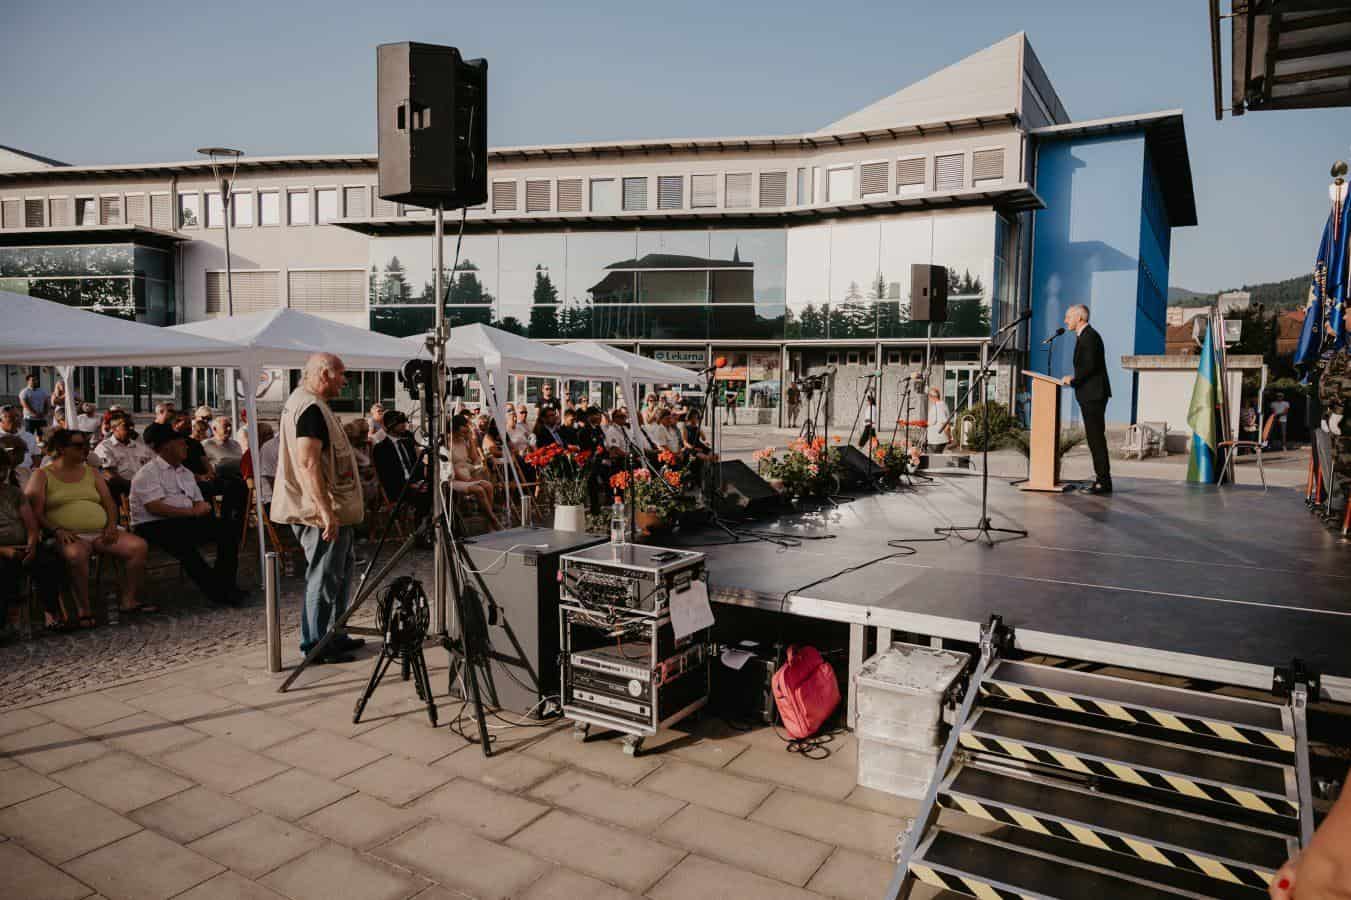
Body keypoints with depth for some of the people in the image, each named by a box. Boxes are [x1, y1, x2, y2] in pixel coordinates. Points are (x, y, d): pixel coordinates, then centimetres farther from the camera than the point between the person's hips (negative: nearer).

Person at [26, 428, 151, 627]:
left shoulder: (91, 472, 20)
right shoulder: (42, 475, 7)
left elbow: (109, 502, 17)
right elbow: (35, 512, -2)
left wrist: (112, 525, -2)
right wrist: (57, 530, -18)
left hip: (101, 533, 5)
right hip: (69, 536, -5)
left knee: (138, 546, -20)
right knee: (76, 554, -40)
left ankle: (128, 600, -11)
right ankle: (84, 611, -26)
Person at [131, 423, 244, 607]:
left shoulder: (186, 473, 22)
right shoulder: (147, 473, -4)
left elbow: (199, 502, 23)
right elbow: (155, 507, -17)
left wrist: (203, 508, -3)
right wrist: (192, 511, -17)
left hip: (185, 523, 8)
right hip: (153, 527, -7)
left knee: (227, 528, -14)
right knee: (183, 542, -38)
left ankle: (225, 585, -16)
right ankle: (215, 591, -31)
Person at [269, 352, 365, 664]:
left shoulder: (301, 401, 16)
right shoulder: (311, 408, -18)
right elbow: (307, 464, -26)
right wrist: (326, 511, -27)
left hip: (333, 510, 11)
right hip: (322, 513, -11)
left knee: (342, 568, 19)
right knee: (324, 577, -2)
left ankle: (334, 636, 28)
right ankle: (316, 646, 9)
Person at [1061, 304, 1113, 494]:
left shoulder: (1089, 336, -13)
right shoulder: (1084, 336, 19)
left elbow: (1090, 366, -21)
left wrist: (1073, 380, -10)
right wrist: (1074, 379, 9)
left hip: (1093, 395, -11)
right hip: (1089, 395, 11)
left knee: (1096, 437, -9)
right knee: (1094, 437, 12)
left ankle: (1104, 481, -6)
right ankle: (1101, 478, 16)